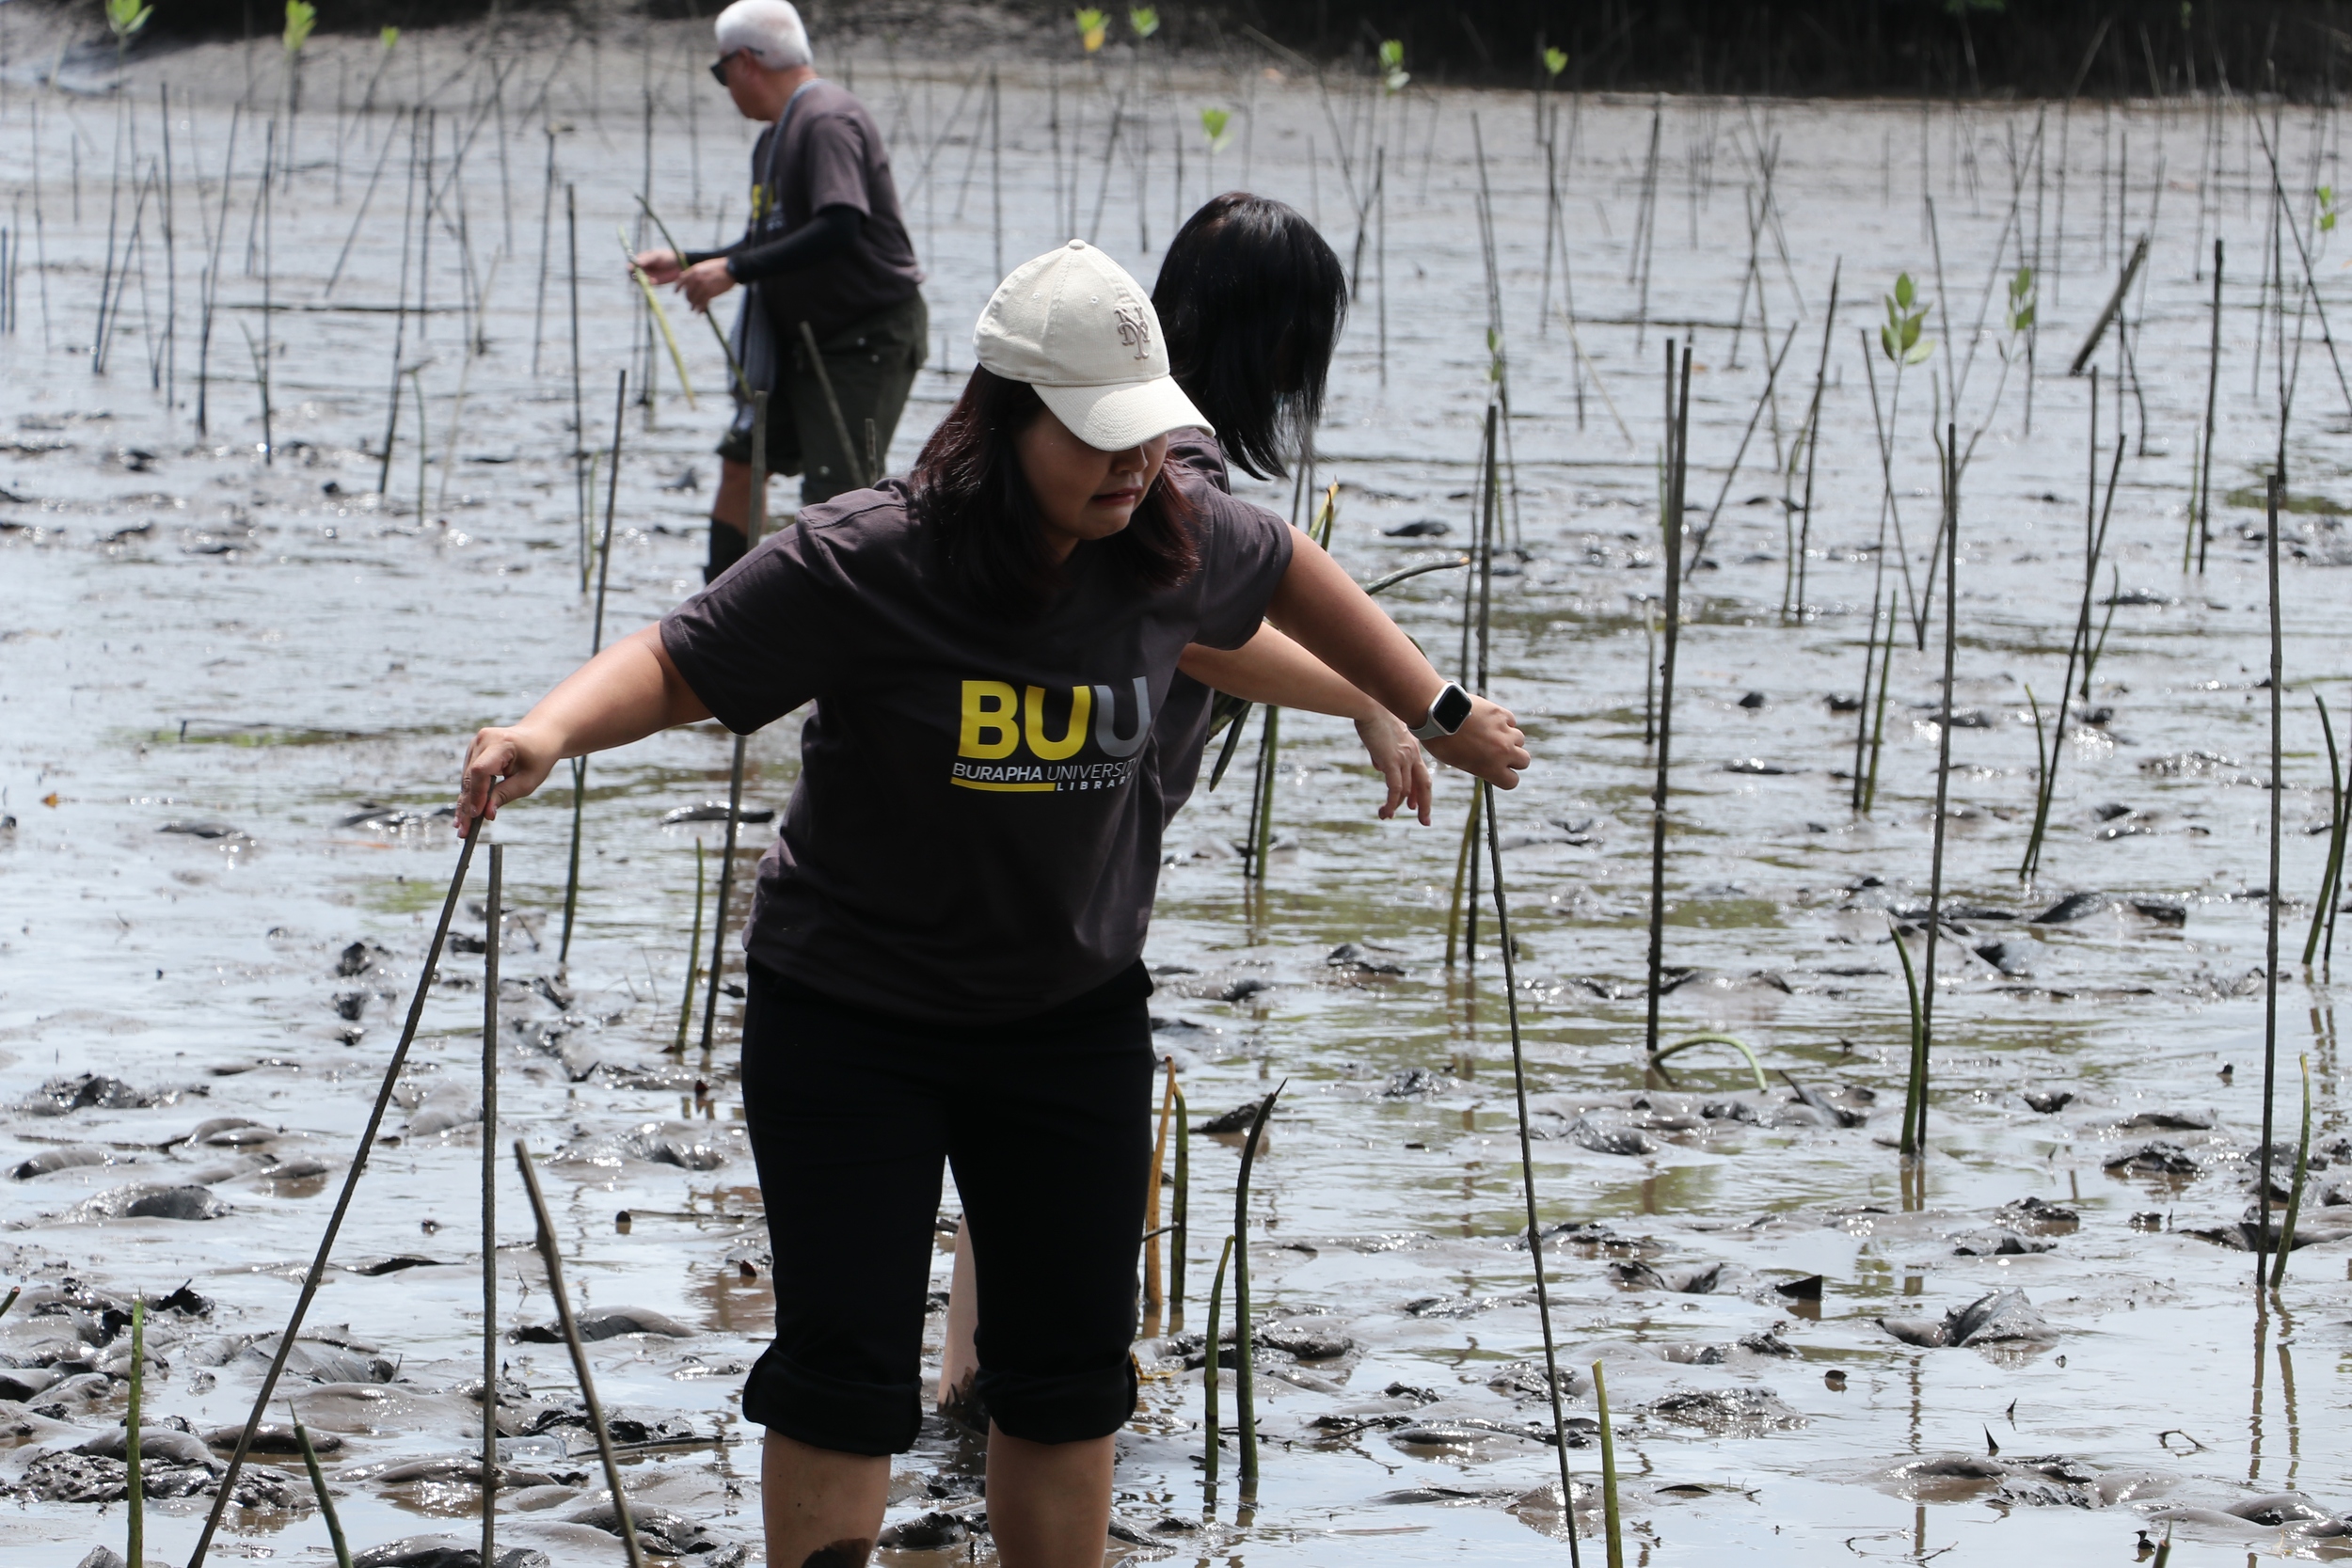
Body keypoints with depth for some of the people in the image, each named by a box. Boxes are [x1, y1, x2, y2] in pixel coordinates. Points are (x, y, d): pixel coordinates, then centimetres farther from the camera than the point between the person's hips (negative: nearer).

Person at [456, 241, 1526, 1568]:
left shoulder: (1176, 539, -9)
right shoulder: (863, 565, -24)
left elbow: (1289, 574, 12)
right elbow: (680, 664, -17)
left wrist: (1437, 713, 21)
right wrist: (550, 733, -37)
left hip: (1076, 1018, 4)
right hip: (850, 1019, -4)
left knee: (1070, 1369, 11)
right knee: (846, 1371, -4)